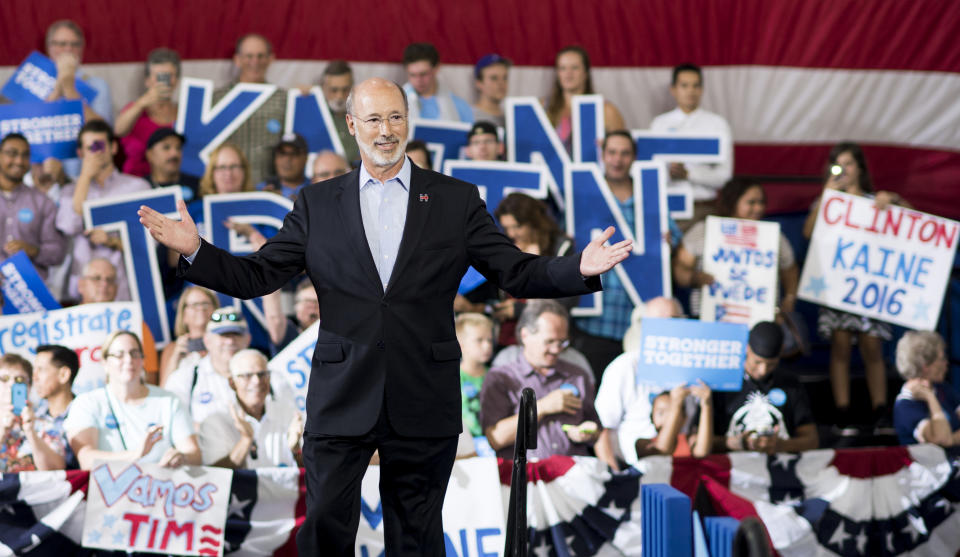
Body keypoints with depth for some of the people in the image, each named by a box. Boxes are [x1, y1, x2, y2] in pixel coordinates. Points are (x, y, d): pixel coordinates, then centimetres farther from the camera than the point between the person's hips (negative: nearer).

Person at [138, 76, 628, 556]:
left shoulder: (456, 201, 7)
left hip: (423, 408, 0)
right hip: (341, 404, 0)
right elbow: (256, 277, 7)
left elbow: (516, 273, 4)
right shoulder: (317, 204, 9)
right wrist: (195, 251, -8)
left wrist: (580, 269, -13)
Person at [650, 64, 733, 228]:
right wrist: (668, 172, -14)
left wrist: (688, 174, -10)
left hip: (703, 207, -1)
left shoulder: (717, 124, 8)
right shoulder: (659, 124, 13)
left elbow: (724, 176, 2)